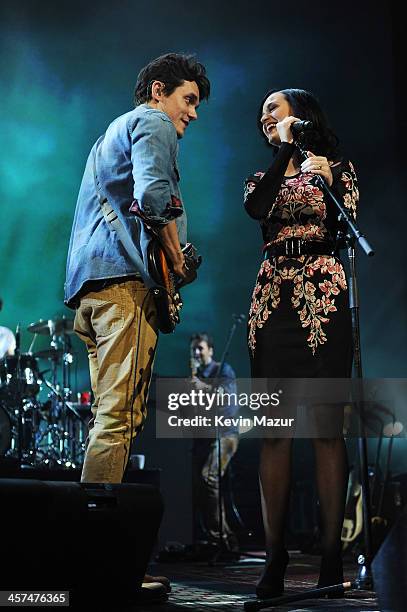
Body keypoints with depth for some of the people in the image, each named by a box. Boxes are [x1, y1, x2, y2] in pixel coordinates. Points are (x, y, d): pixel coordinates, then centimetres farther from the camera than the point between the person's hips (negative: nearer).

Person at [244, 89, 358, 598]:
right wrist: (285, 151, -3)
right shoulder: (263, 176, 22)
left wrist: (328, 185, -13)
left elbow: (346, 232, 0)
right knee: (274, 429, -3)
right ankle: (274, 556, -3)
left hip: (322, 298, -3)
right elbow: (256, 208, -2)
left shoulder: (336, 167, 13)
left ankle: (331, 556, -6)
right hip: (273, 301, 3)